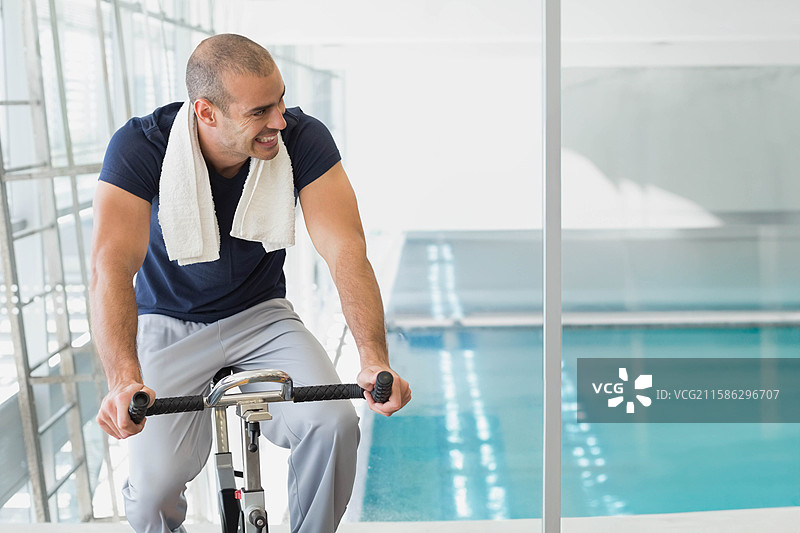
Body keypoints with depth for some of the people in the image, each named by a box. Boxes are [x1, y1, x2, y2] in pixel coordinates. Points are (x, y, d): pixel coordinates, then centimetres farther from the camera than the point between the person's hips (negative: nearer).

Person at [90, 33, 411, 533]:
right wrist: (124, 379, -50)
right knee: (156, 482, -18)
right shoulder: (140, 146, -23)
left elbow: (346, 250, -26)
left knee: (334, 424, -24)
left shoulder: (304, 139, -19)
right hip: (170, 326, -1)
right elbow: (112, 265, -34)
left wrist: (375, 359, -41)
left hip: (262, 316, 1)